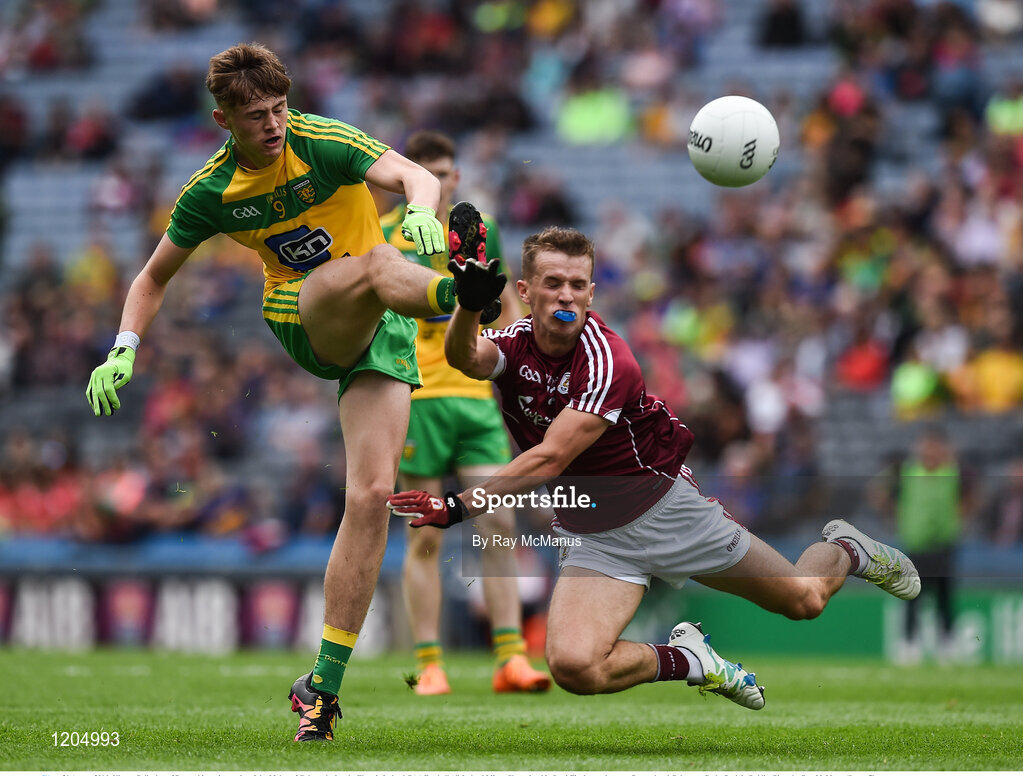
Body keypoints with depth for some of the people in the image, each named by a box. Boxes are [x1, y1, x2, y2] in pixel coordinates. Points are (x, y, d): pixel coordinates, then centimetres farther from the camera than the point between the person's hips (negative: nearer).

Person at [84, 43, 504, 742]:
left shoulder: (323, 142, -10)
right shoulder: (210, 194, -2)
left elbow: (414, 175, -26)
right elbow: (155, 276, 14)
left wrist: (421, 206, -50)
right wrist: (125, 350, -1)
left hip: (382, 328, 0)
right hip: (304, 320, 0)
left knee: (372, 494, -14)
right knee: (375, 264, -34)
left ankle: (324, 684, -9)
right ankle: (461, 291, -72)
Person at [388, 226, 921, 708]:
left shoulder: (608, 362, -26)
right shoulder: (514, 345, -11)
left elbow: (547, 462, -34)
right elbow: (463, 358, -36)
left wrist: (457, 508, -44)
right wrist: (468, 306, -58)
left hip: (664, 509, -3)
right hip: (592, 537, 3)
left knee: (804, 600, 10)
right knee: (573, 665, -25)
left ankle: (846, 550, 46)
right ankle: (686, 659, 3)